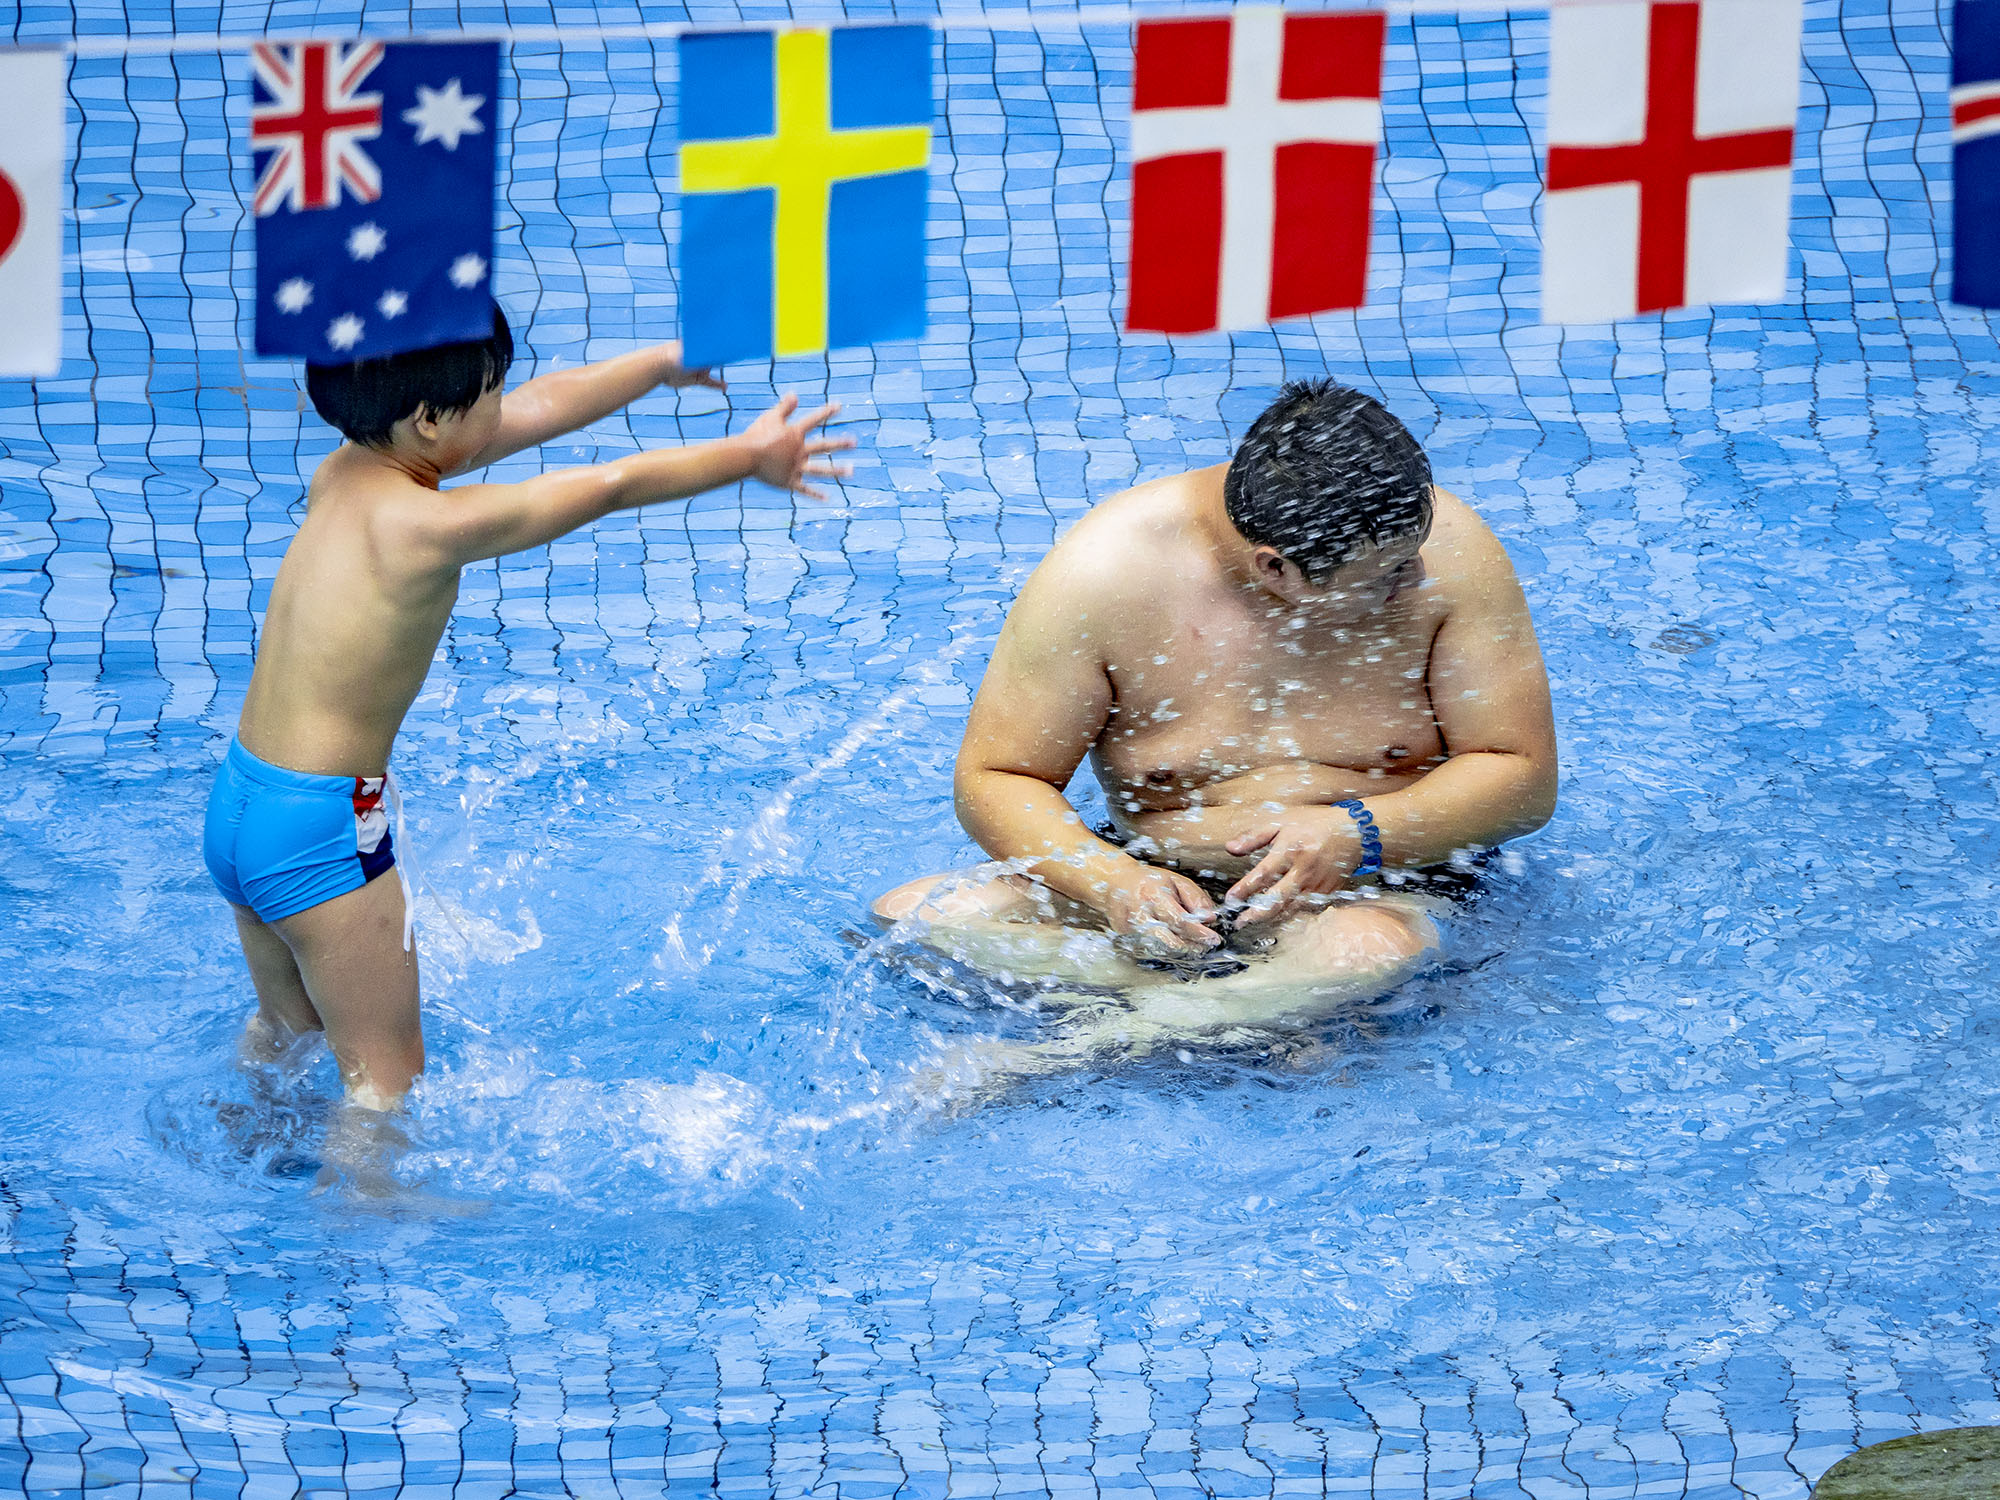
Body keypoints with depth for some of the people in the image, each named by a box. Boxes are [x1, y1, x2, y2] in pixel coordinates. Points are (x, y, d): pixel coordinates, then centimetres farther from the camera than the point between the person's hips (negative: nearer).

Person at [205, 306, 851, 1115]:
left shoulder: (344, 473, 1)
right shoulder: (426, 525, -23)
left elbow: (538, 410, 12)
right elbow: (611, 486, -12)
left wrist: (667, 362, 22)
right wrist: (748, 456, 1)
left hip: (237, 803, 9)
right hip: (323, 826, -9)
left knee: (284, 1033, 29)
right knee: (386, 1073, 4)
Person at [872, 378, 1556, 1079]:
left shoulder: (1447, 549, -14)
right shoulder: (1108, 571, -16)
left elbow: (1525, 781, -9)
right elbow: (993, 782, -9)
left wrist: (1359, 836, -27)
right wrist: (1114, 883, -29)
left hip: (1372, 888, -2)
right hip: (1161, 879, 2)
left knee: (1368, 950, -39)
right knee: (913, 916, -22)